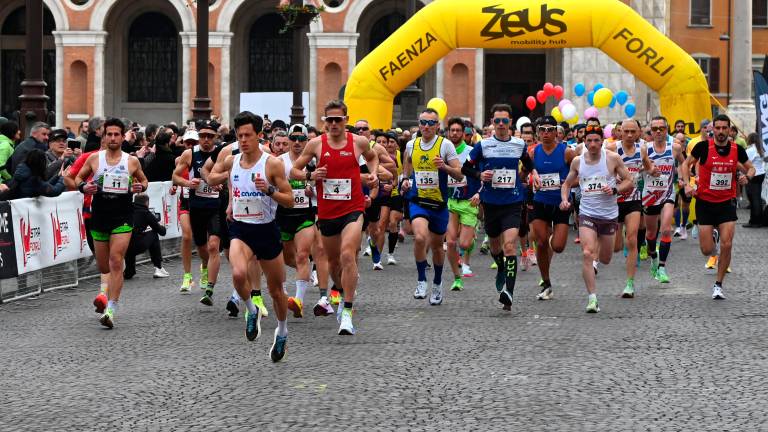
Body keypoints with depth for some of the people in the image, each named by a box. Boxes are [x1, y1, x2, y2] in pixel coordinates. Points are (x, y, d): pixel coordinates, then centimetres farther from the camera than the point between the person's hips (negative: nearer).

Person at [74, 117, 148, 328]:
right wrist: (83, 187, -8)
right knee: (103, 267, 9)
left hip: (122, 217, -2)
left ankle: (111, 310, -16)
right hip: (99, 216, 2)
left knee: (116, 263, -15)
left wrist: (140, 187, -6)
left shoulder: (132, 161, 2)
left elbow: (143, 180, 17)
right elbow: (78, 177, 14)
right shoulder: (94, 158, 3)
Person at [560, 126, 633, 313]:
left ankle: (598, 253, 51)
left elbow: (629, 182, 0)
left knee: (605, 260, 12)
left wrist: (614, 190, -18)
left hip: (609, 215, 0)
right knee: (587, 254, -18)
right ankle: (592, 298, -14)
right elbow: (567, 183, 16)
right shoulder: (577, 161, 2)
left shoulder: (613, 158, -5)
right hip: (587, 213, 0)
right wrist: (564, 199, -3)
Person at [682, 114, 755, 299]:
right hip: (705, 202, -1)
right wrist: (687, 184, -9)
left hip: (727, 203, 1)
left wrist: (747, 176, -9)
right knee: (707, 251, -1)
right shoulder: (703, 146, -9)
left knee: (726, 245, -10)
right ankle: (712, 236, 38)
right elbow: (687, 164, 5)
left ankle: (718, 284, 7)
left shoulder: (737, 149, -2)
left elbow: (750, 168, 13)